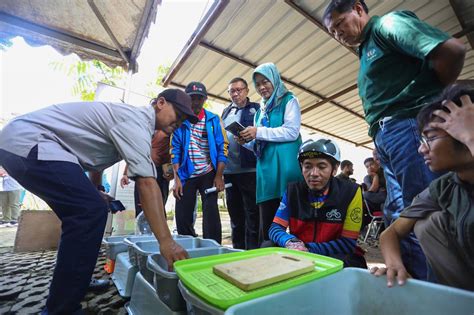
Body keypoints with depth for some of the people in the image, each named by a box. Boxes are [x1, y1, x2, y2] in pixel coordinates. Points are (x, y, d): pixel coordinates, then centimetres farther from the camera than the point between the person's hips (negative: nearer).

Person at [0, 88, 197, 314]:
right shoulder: (137, 120, -19)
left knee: (82, 212, 15)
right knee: (92, 211, -20)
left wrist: (97, 194, 34)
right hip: (28, 143, -11)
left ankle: (77, 280, 28)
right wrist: (166, 241, -31)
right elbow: (147, 183, -30)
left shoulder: (132, 119, 13)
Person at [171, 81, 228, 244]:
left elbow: (222, 148, -3)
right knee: (182, 215, 5)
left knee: (210, 211, -9)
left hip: (208, 174, -1)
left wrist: (219, 176, -10)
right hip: (186, 174, 2)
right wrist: (177, 178, -4)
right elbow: (175, 150, 2)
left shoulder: (213, 119, 1)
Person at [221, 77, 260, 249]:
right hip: (229, 170, 6)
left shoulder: (256, 109, 5)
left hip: (249, 169, -5)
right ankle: (237, 250, 30)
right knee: (235, 213, 15)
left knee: (252, 214, 1)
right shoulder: (226, 111, 20)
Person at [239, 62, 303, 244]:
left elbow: (292, 132, -10)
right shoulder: (260, 111, 23)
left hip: (285, 166, -5)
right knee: (266, 223, 7)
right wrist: (247, 142, 2)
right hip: (265, 168, 6)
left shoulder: (289, 101, 6)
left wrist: (259, 132, -13)